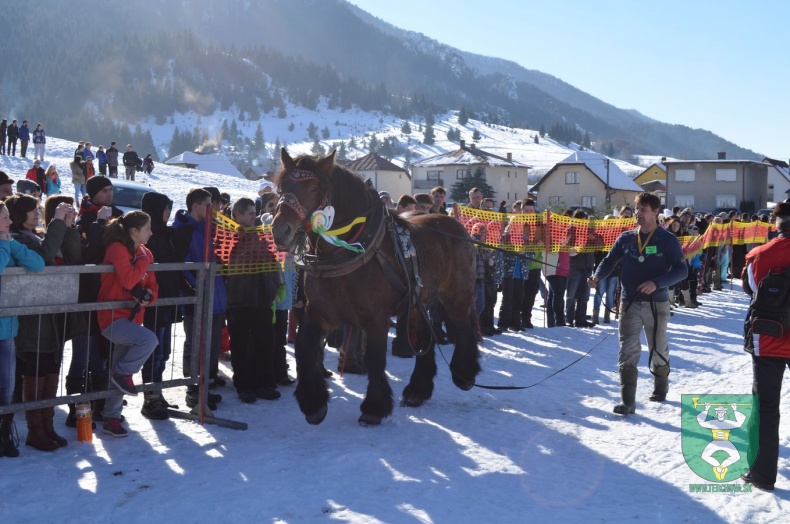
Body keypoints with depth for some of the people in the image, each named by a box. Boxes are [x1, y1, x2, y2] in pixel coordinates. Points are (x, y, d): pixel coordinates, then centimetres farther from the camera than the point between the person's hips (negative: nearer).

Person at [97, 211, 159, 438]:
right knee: (149, 339, -32)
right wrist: (144, 260, -13)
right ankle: (124, 373, -7)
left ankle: (111, 418, 23)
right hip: (112, 318, -8)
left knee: (119, 374, 12)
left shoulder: (144, 252, 10)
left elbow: (152, 285, 12)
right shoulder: (117, 249, -13)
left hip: (131, 317, 8)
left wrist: (148, 297, -10)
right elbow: (128, 280, -26)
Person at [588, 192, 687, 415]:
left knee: (658, 350, 15)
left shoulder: (667, 240, -4)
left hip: (656, 303, -1)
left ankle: (660, 388, 39)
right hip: (629, 303, 2)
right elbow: (610, 260, 7)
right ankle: (628, 402, -5)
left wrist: (657, 283, -22)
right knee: (628, 352, -6)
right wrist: (598, 276, -14)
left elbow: (681, 269, -7)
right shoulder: (626, 238, 5)